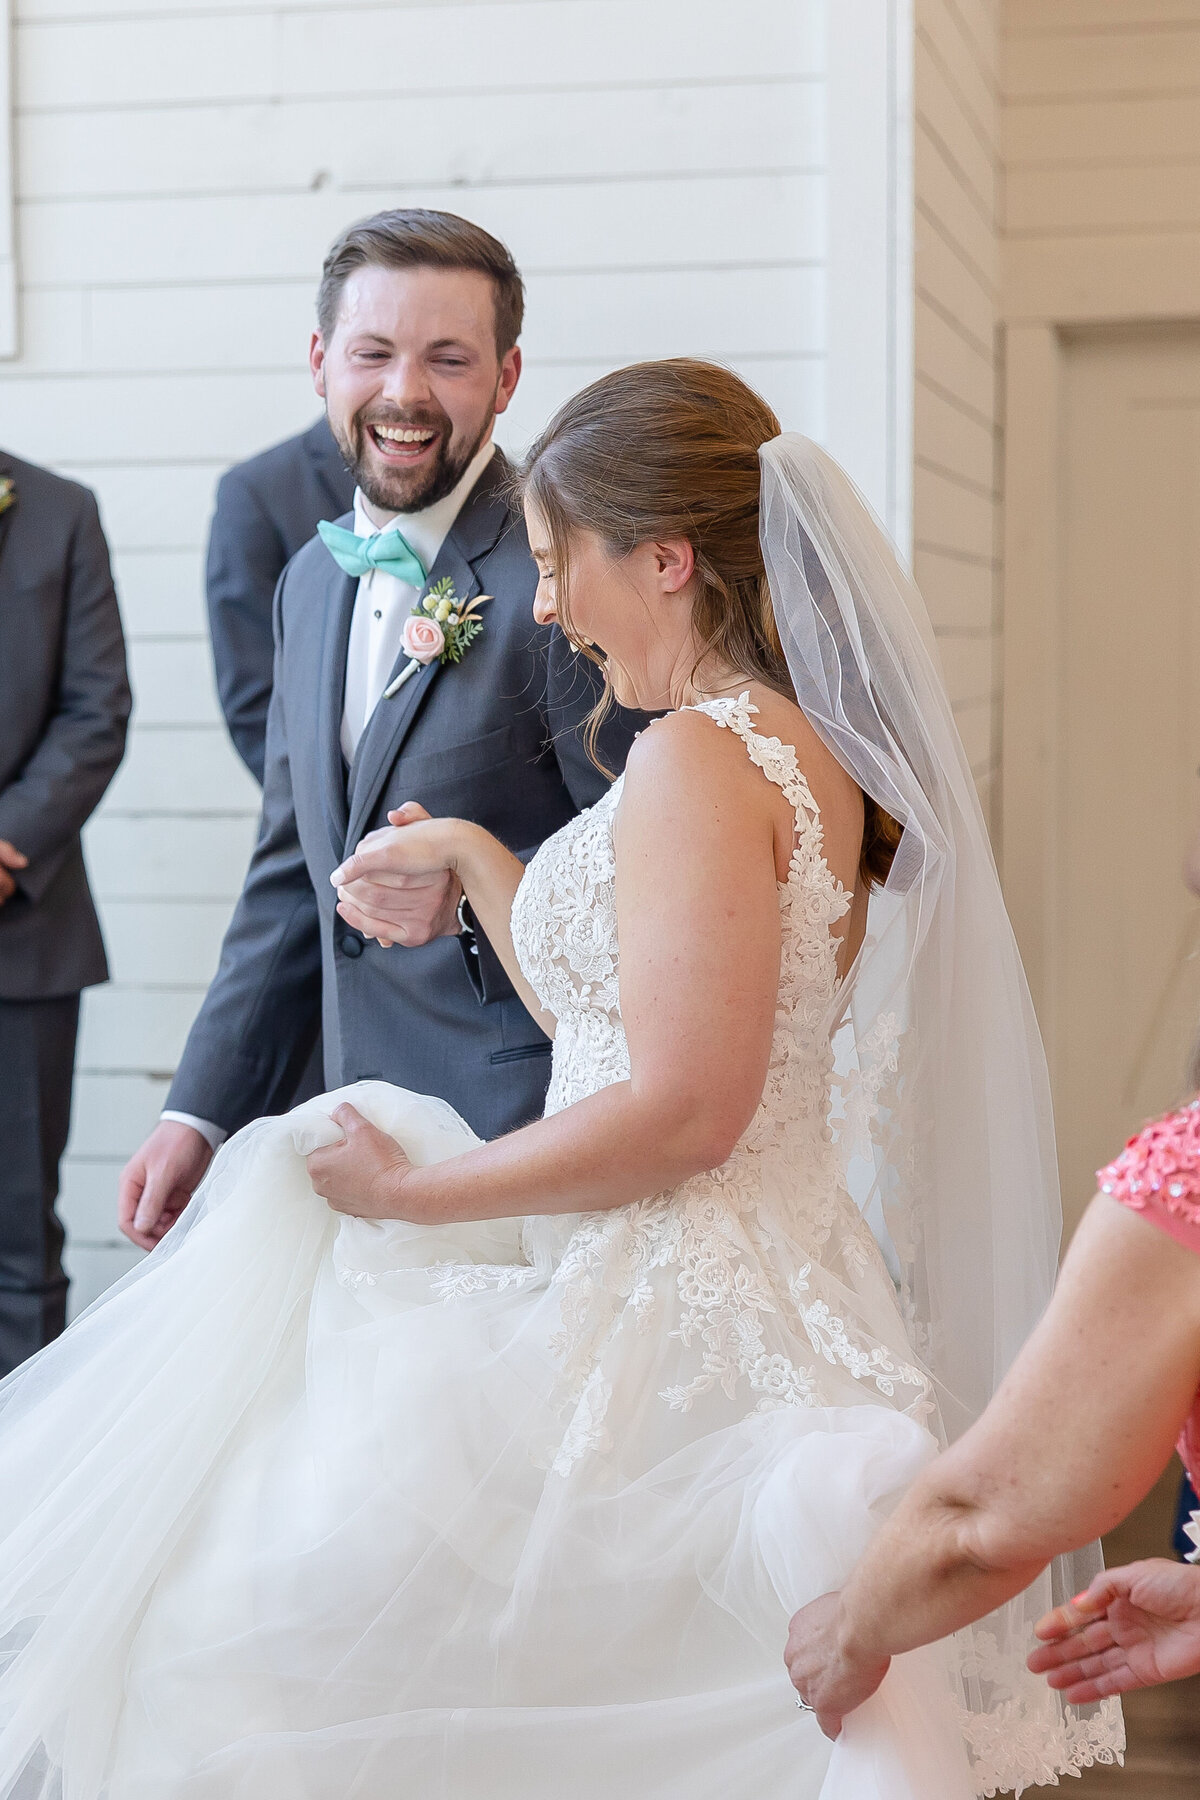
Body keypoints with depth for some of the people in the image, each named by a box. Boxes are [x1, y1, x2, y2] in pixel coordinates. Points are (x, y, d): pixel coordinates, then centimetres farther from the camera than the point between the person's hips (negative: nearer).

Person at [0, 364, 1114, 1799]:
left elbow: (682, 1114, -24)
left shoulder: (702, 755, -18)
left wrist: (415, 1188, -13)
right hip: (753, 1293, 10)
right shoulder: (801, 744, 13)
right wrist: (472, 862, 17)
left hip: (661, 1330, -10)